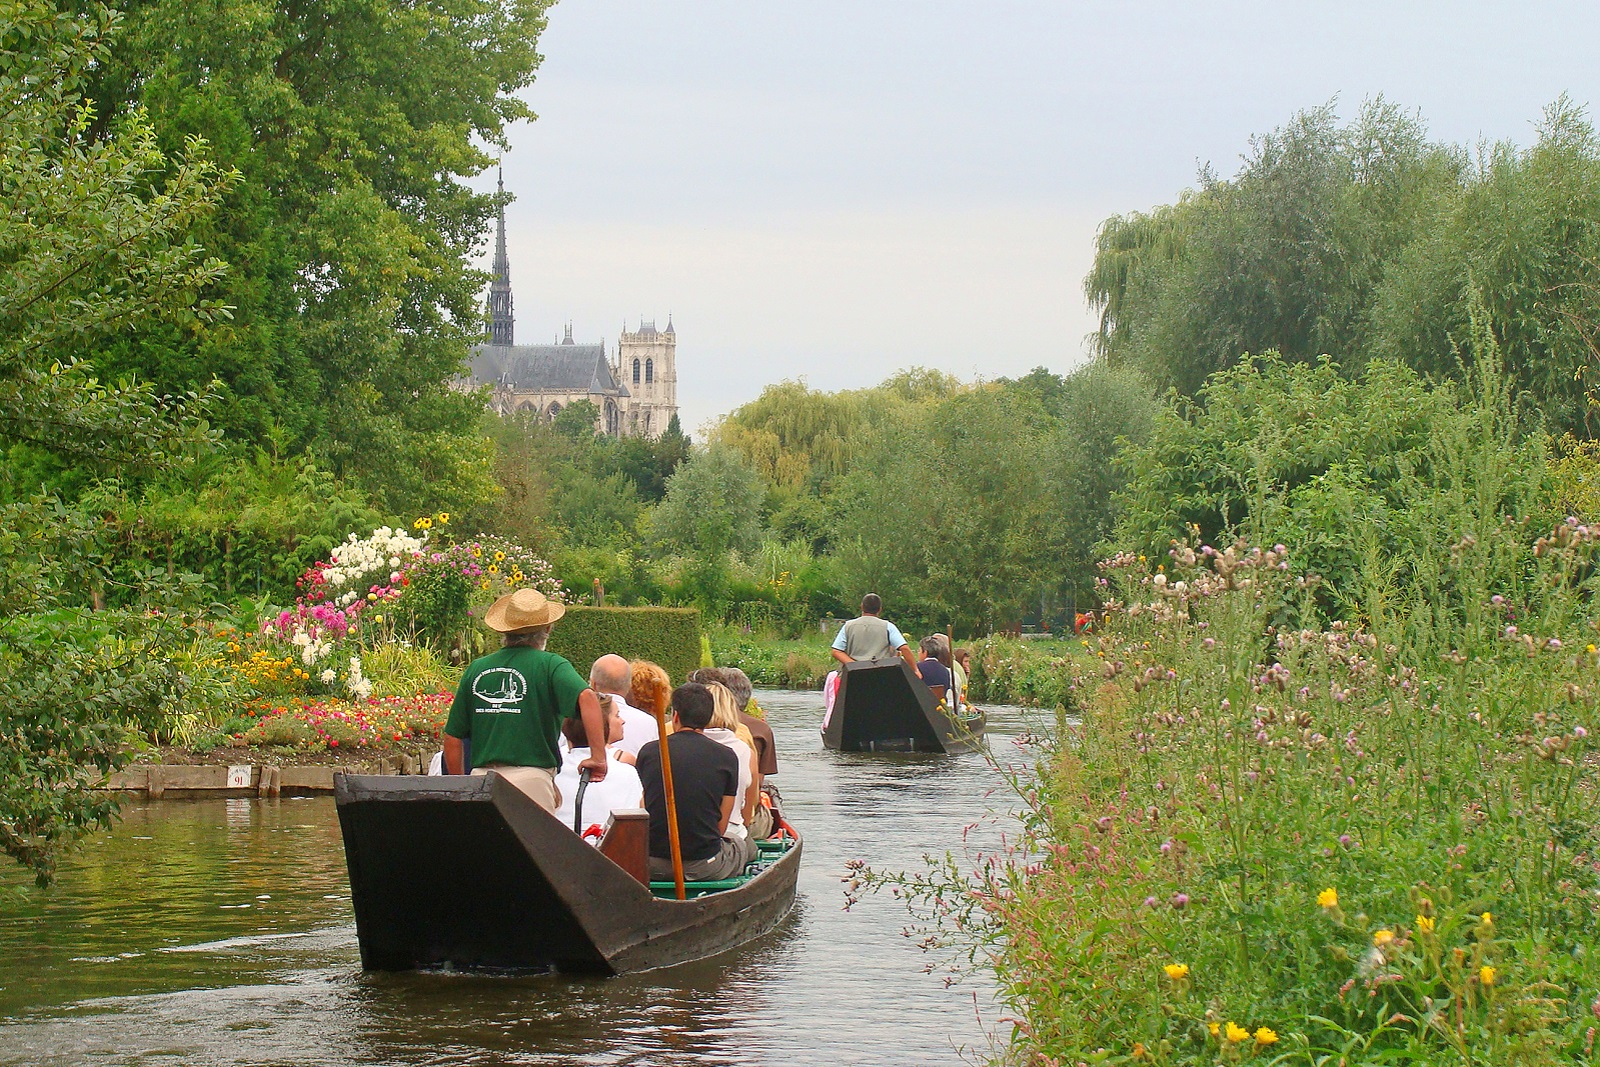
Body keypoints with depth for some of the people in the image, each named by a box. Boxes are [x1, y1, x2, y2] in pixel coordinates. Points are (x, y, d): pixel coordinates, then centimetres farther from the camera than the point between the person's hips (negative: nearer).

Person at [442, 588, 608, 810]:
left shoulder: (476, 669, 11)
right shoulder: (549, 665, 0)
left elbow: (452, 738, 14)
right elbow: (586, 697, -18)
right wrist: (598, 757, -14)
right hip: (531, 776, -4)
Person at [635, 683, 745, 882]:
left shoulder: (648, 751, 2)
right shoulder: (726, 757, -3)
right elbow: (721, 828, 0)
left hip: (652, 866, 1)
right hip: (704, 867, -1)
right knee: (740, 844, 31)